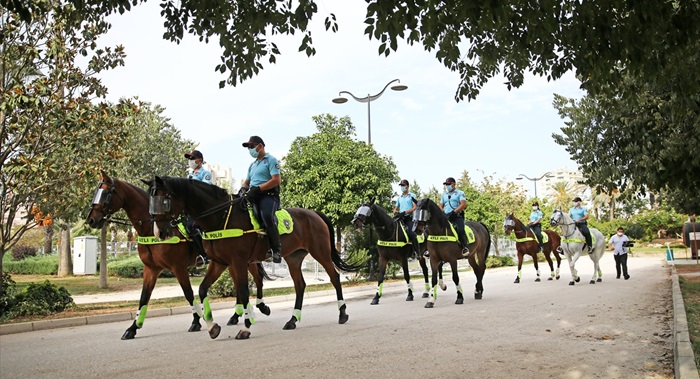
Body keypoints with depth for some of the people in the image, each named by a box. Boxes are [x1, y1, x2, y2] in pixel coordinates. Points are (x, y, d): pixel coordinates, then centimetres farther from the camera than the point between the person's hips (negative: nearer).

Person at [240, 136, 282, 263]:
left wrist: (258, 189, -18)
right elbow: (247, 181, 29)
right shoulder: (252, 165, 25)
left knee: (267, 216, -37)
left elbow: (277, 180, -12)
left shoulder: (271, 160, 1)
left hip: (268, 195, -8)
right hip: (253, 196, 9)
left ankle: (276, 248, -27)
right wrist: (244, 188, 3)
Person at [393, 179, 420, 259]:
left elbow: (415, 207, -6)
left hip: (409, 217, -5)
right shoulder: (399, 197, 20)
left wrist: (405, 212, -17)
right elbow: (396, 208, 24)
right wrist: (395, 212, -1)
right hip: (400, 218, 5)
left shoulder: (412, 195, 5)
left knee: (411, 233, -26)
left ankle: (417, 251, -17)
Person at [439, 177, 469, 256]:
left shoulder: (460, 193, 5)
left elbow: (463, 204, -8)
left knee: (460, 230, -30)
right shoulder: (444, 195, 23)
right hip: (446, 217, 5)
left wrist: (454, 212, -19)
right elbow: (441, 206, 24)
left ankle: (465, 247, -22)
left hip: (457, 216, -5)